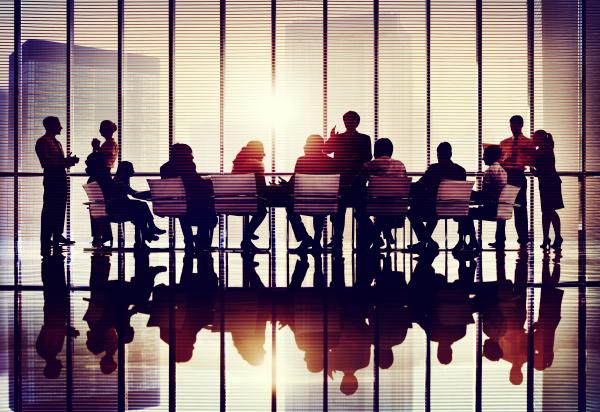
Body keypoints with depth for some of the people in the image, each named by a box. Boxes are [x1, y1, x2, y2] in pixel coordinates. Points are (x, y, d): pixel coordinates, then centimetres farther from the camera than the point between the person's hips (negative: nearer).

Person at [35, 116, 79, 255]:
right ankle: (46, 239, -7)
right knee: (49, 209, -8)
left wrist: (69, 161, 3)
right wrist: (65, 161, -18)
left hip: (61, 177, 9)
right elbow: (45, 162, -16)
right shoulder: (43, 142, -7)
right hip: (51, 177, -9)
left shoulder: (57, 143, 21)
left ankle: (57, 235, 17)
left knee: (60, 208, 10)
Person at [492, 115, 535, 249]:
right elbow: (499, 160, 14)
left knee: (520, 208, 1)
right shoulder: (504, 143, 13)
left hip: (518, 176, -4)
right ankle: (500, 240, 6)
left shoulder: (528, 143, 2)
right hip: (504, 175, 4)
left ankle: (523, 238, 11)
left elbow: (532, 162, -4)